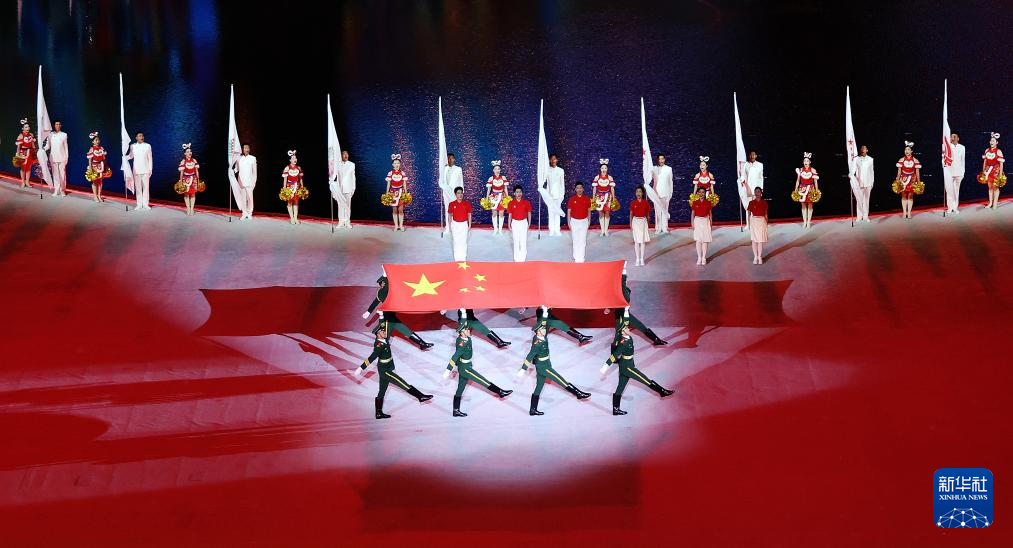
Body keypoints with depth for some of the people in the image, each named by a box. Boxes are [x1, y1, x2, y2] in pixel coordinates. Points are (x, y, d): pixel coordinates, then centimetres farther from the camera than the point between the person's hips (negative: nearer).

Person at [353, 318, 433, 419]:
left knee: (382, 391, 12)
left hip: (386, 370, 10)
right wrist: (361, 368, -31)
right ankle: (421, 396, -10)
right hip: (384, 370, -10)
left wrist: (381, 315, 6)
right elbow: (371, 358, -29)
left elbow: (382, 327, 13)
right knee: (404, 384, -9)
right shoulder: (379, 345, -23)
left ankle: (379, 413, 17)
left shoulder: (383, 340, 1)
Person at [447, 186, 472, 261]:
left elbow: (469, 215, 3)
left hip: (464, 224, 0)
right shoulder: (452, 204, -4)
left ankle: (463, 258, 12)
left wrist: (469, 225, 1)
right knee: (456, 241, 5)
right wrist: (450, 226, 1)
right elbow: (450, 215, 3)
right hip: (455, 224, 0)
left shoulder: (467, 204, -4)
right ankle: (457, 259, 13)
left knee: (464, 242, 4)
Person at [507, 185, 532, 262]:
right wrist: (509, 225, 0)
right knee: (516, 241, 6)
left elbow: (529, 213, 4)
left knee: (523, 241, 0)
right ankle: (516, 257, 13)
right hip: (515, 223, 0)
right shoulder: (511, 203, -5)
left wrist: (529, 223, 1)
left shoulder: (526, 203, -4)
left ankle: (523, 257, 9)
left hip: (524, 223, 0)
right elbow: (510, 215, 1)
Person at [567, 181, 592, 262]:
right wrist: (568, 222, -3)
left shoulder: (587, 199, -1)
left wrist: (589, 221, 7)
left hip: (584, 221, 0)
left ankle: (580, 258, 0)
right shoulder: (572, 199, -4)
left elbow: (589, 210, 9)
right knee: (575, 240, 7)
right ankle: (576, 256, 20)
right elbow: (569, 211, 0)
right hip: (574, 221, 0)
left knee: (582, 240, -3)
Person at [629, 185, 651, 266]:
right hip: (636, 221, -1)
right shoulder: (633, 202, -3)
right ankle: (637, 259, 6)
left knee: (643, 241, 4)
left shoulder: (646, 202, -2)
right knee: (636, 241, 0)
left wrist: (648, 224, 7)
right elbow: (631, 214, 2)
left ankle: (642, 259, 11)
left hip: (643, 221, 1)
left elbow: (647, 214, 6)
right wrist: (630, 224, -2)